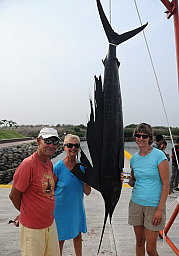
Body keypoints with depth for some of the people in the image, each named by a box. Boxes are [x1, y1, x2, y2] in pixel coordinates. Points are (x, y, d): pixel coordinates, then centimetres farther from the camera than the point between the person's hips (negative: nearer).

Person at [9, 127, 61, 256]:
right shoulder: (28, 164, -22)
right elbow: (14, 195, -13)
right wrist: (24, 213, 4)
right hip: (32, 227, -7)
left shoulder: (49, 163, 3)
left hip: (50, 223, 7)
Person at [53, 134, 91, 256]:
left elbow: (87, 192, -3)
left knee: (78, 235, 20)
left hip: (77, 208, 4)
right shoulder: (58, 167, -17)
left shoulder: (82, 166, -5)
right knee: (60, 239, 11)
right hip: (61, 209, -4)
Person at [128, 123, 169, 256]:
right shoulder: (134, 158, 5)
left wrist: (160, 209, -14)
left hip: (154, 206, -4)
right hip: (136, 204, 5)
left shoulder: (158, 155, -10)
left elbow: (166, 184, -10)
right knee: (139, 242, 14)